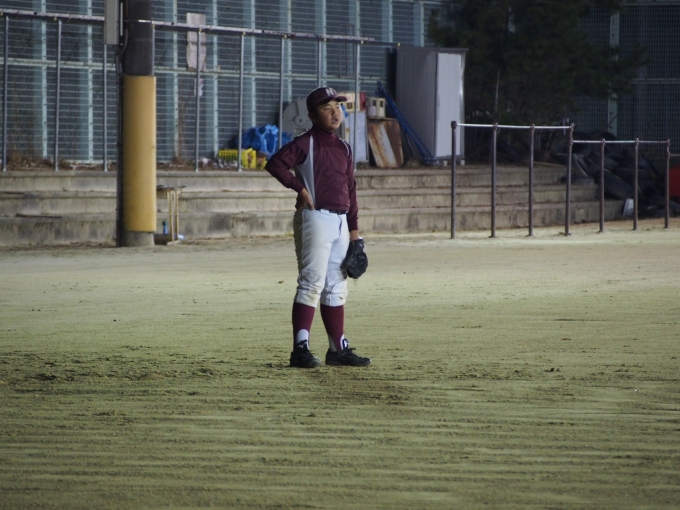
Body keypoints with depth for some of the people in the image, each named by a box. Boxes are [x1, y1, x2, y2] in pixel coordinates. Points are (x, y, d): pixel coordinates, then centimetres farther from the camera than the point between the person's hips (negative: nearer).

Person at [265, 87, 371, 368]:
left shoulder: (343, 148, 15)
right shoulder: (306, 143, -6)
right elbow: (275, 163, -18)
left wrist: (353, 227, 14)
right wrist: (299, 187, -17)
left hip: (340, 222, 8)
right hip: (316, 217, -8)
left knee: (336, 288, 11)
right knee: (312, 284, -11)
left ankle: (338, 349, 16)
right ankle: (300, 349, -13)